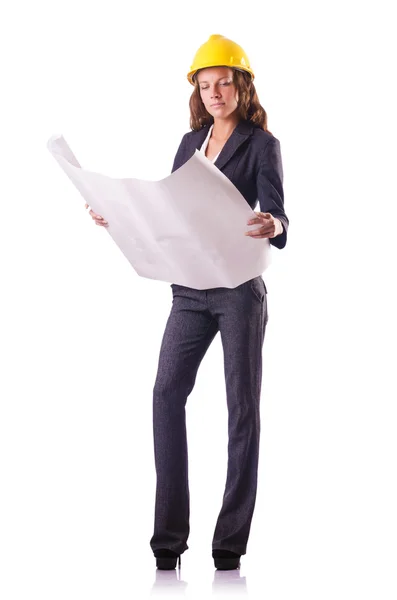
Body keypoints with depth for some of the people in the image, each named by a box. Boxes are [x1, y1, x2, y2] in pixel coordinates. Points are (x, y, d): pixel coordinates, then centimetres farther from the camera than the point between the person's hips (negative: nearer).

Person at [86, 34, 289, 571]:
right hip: (190, 288, 5)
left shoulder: (261, 145, -4)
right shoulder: (191, 142, 13)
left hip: (240, 288, -5)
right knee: (166, 393, -5)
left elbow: (276, 215, -16)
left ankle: (230, 541, 5)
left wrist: (273, 226, -38)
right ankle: (169, 535, -1)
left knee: (242, 406, 0)